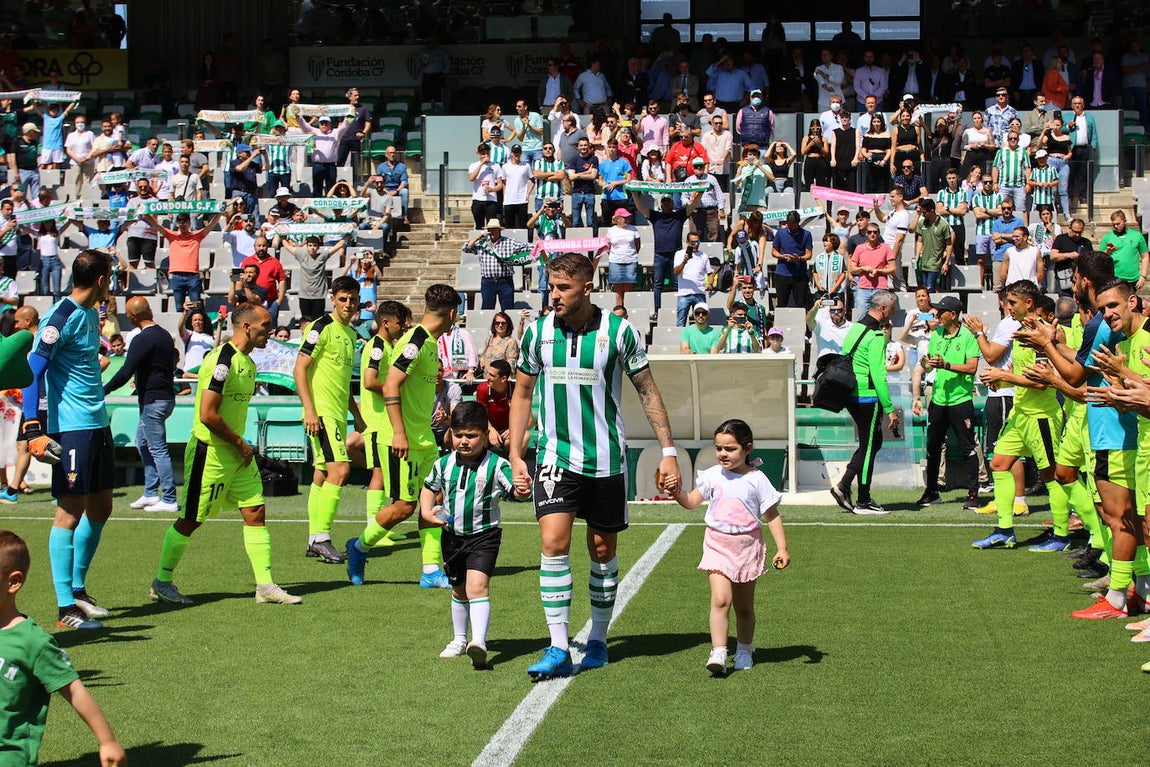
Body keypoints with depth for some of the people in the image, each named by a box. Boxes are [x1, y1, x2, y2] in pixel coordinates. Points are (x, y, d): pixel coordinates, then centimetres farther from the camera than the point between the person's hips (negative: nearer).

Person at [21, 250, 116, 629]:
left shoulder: (90, 314, 12)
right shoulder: (61, 317, -14)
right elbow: (32, 370, -18)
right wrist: (32, 429, -25)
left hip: (98, 424, 9)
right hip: (72, 427, -9)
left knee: (100, 509, 14)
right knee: (70, 510, -6)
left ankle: (77, 588, 27)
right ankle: (65, 607, -3)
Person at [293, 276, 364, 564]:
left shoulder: (350, 333, 17)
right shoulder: (322, 328, -9)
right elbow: (299, 370, -12)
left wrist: (356, 414, 26)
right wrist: (309, 410, -20)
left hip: (338, 414, 9)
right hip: (321, 411, -9)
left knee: (323, 474, 10)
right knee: (340, 468, -17)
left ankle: (314, 540, 14)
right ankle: (321, 537, -15)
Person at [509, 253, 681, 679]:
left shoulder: (619, 331, -6)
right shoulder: (538, 332, 0)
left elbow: (648, 392, 2)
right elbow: (522, 394, 11)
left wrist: (668, 451, -1)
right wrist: (515, 456, 6)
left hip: (606, 460, -1)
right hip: (556, 457, 1)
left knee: (603, 552, 8)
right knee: (554, 543, -13)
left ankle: (597, 640, 24)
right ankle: (558, 650, -11)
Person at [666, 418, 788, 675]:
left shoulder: (756, 479, -5)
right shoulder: (712, 476, 2)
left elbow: (772, 516, 0)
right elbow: (692, 502, 13)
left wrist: (782, 548, -5)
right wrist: (677, 492, -8)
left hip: (747, 547, 0)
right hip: (718, 545, 1)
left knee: (744, 606, 11)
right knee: (720, 599, -17)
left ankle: (744, 651, 29)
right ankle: (718, 653, -20)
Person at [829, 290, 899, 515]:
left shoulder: (855, 328, 13)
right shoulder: (875, 336, -16)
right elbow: (878, 375, -20)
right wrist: (890, 409, -17)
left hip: (851, 395, 9)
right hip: (867, 397, -9)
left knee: (873, 442, 17)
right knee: (868, 446, -1)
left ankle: (843, 486, 9)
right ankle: (863, 502, 5)